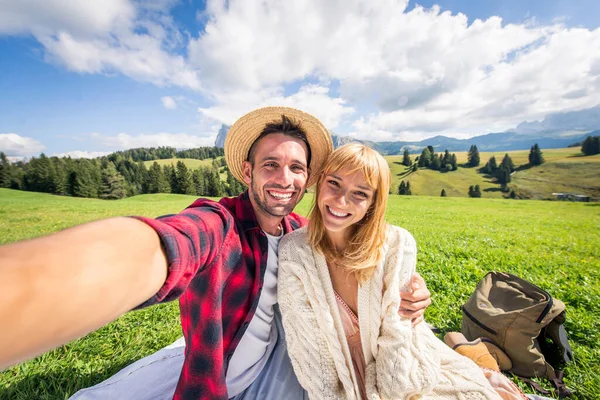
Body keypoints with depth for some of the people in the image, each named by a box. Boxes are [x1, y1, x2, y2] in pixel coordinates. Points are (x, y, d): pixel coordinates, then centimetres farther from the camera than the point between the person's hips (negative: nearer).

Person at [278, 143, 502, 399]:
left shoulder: (398, 245, -18)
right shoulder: (293, 251, -20)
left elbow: (397, 335, -11)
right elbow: (308, 347, -14)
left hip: (397, 370, 2)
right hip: (338, 379, -1)